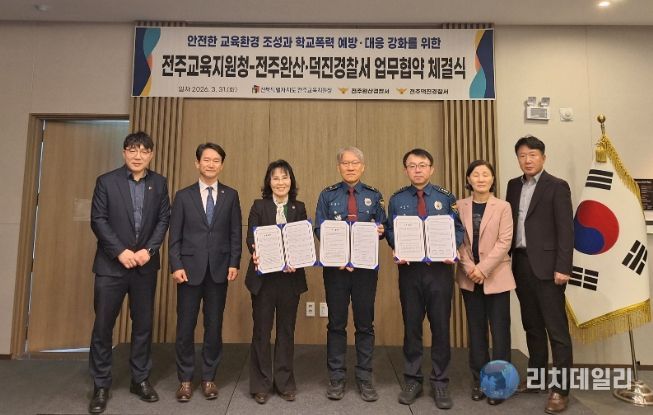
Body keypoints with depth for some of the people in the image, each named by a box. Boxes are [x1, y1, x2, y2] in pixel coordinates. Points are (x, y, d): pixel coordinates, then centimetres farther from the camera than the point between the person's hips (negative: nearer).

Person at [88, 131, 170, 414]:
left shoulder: (159, 183, 6)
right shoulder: (106, 181, 0)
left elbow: (164, 219, 2)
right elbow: (98, 220, -5)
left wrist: (149, 250, -11)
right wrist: (120, 251, -14)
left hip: (146, 265, 2)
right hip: (111, 264, -2)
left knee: (143, 324, 9)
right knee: (103, 325, 3)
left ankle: (140, 379, 24)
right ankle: (101, 385, 19)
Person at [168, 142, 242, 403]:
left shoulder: (231, 195, 6)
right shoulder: (183, 196, 4)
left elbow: (236, 233, 4)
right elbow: (175, 235, 1)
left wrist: (234, 263, -4)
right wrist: (176, 266, -8)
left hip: (219, 269, 1)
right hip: (190, 269, 0)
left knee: (214, 325, 8)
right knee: (185, 326, 6)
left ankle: (209, 378, 23)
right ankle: (185, 379, 22)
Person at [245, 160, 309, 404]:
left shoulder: (299, 208, 6)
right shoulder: (258, 206, 2)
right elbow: (251, 238, -5)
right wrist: (256, 253, -26)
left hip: (291, 277, 1)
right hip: (263, 276, -1)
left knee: (287, 329, 11)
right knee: (261, 329, 7)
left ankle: (285, 382, 26)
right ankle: (260, 384, 22)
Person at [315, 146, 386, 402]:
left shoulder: (374, 196, 8)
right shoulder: (327, 195, 5)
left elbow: (382, 228, 9)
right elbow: (319, 230, -2)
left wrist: (380, 231, -16)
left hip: (366, 266, 1)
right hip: (335, 266, -1)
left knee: (365, 323, 7)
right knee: (336, 323, 7)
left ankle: (365, 378, 21)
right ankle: (336, 378, 21)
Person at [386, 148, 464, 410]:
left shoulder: (446, 198, 3)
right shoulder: (397, 200, 5)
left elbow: (458, 229, 4)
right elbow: (390, 231, 5)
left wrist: (452, 249, -14)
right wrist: (397, 249, -13)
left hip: (440, 268, 0)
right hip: (409, 269, 1)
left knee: (441, 326, 6)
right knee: (411, 325, 10)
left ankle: (440, 383, 22)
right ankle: (412, 380, 25)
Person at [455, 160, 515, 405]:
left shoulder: (503, 207, -2)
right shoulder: (460, 206, 3)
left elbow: (504, 242, -8)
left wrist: (483, 269, -16)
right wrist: (469, 268, -11)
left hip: (496, 277, -2)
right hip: (469, 278, 2)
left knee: (499, 331, 3)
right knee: (476, 330, 10)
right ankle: (479, 380, 23)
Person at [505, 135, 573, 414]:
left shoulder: (557, 187, -5)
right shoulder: (514, 186, 12)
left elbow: (565, 230, -10)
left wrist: (563, 268, -15)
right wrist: (507, 259, 6)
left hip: (546, 265, -6)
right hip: (521, 263, 6)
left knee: (556, 328, 0)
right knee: (532, 325, 15)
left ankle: (561, 388, 10)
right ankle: (536, 377, 28)